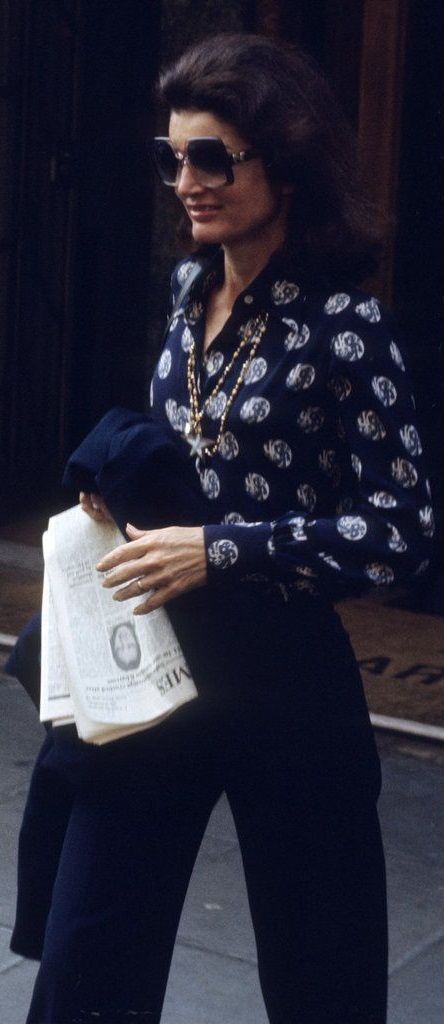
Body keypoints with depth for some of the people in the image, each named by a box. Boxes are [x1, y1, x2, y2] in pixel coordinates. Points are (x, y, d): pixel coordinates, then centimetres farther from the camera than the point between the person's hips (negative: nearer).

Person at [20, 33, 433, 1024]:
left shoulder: (341, 321, -14)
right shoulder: (193, 292, 5)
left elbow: (403, 530, -16)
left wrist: (221, 550, -20)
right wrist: (125, 491, 3)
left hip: (280, 674, -6)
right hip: (158, 659, 6)